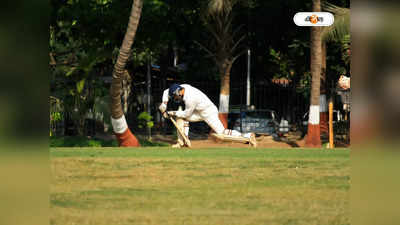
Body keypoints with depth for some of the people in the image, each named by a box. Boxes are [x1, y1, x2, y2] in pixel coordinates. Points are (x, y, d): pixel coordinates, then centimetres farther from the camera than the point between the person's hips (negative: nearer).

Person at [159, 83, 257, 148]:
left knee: (221, 133, -17)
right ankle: (182, 142, 4)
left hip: (210, 112, -9)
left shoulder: (190, 98, -30)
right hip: (199, 112, 9)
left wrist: (172, 113, -10)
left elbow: (187, 113, -17)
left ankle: (248, 136, -14)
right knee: (181, 117, 2)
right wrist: (163, 105, -3)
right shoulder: (181, 88, -5)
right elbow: (166, 92, 9)